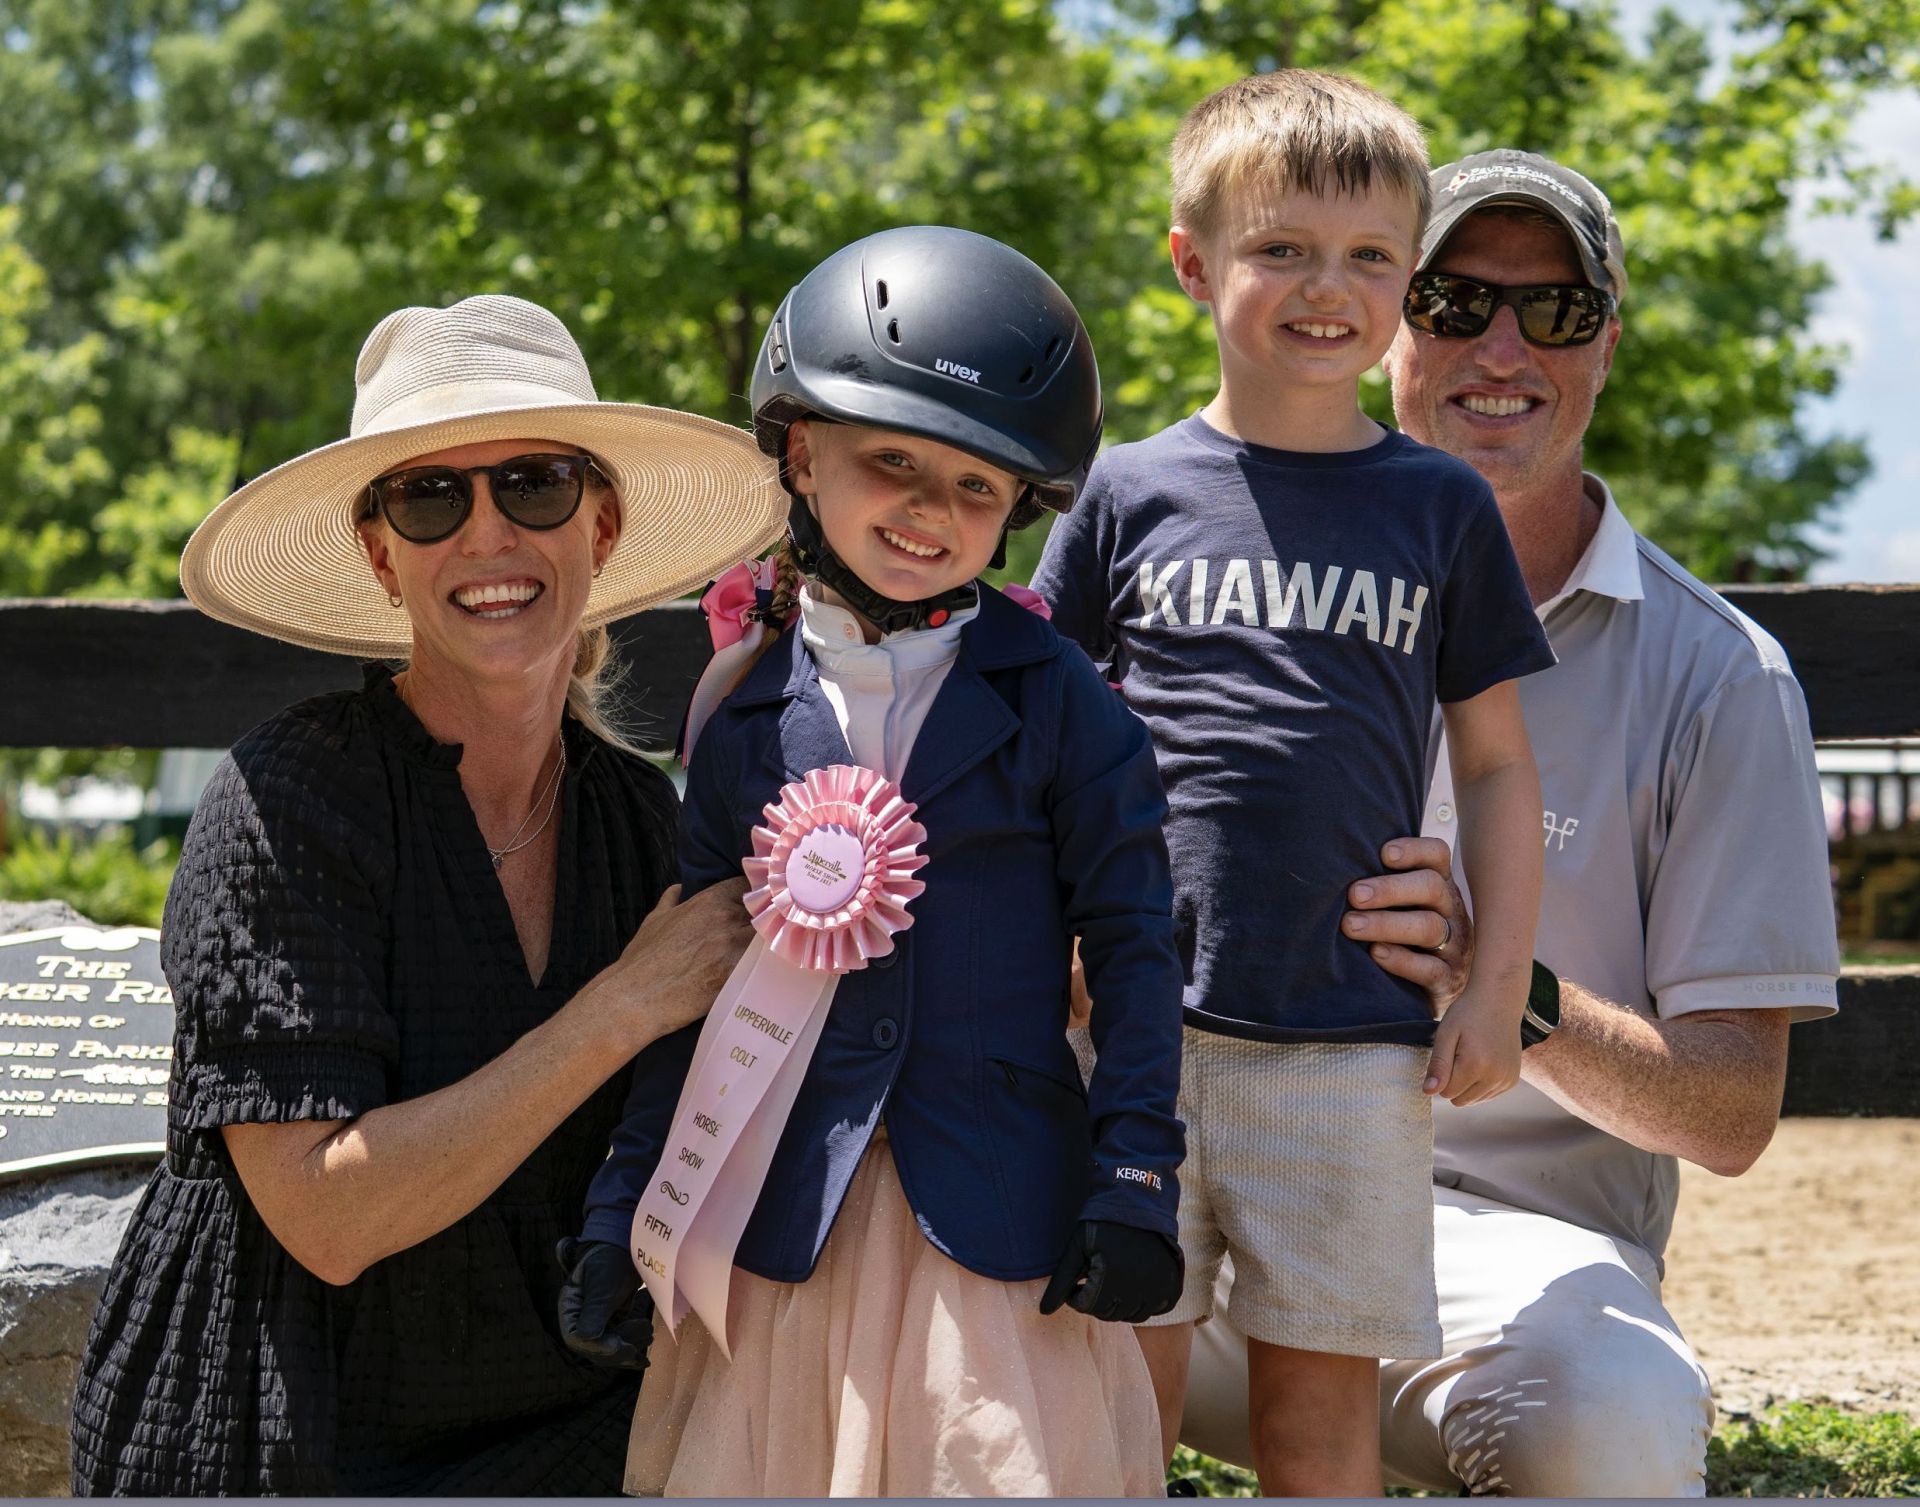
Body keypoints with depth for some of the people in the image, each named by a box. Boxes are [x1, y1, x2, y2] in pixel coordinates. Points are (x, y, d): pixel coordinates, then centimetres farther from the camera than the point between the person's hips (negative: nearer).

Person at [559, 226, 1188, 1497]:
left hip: (1004, 1209, -2)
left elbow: (1132, 940, 1)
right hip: (789, 1217, 2)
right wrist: (625, 1205, 6)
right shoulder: (748, 714, 5)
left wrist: (1135, 1183, -6)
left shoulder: (1057, 700, 0)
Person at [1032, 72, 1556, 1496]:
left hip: (1353, 1035, 0)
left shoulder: (1443, 506, 7)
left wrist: (1500, 990, 4)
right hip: (1137, 1017, 0)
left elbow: (1499, 766, 10)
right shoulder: (1131, 493, 5)